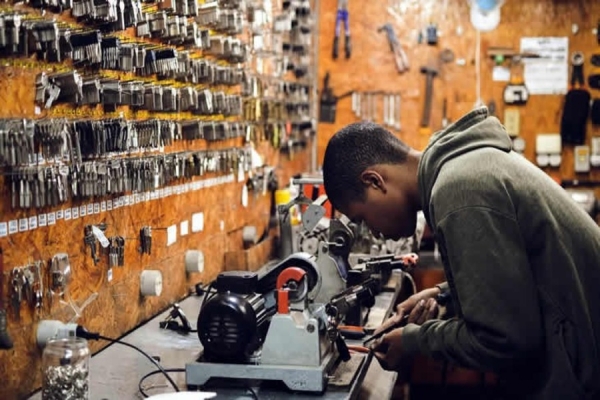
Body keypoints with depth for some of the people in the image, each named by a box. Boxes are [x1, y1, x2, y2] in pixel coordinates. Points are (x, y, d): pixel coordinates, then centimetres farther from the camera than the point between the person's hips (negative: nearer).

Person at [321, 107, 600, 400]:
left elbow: (504, 340, -25)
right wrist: (445, 295, 7)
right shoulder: (463, 161, 6)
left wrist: (413, 340, -11)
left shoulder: (458, 192, -25)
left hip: (576, 374, -9)